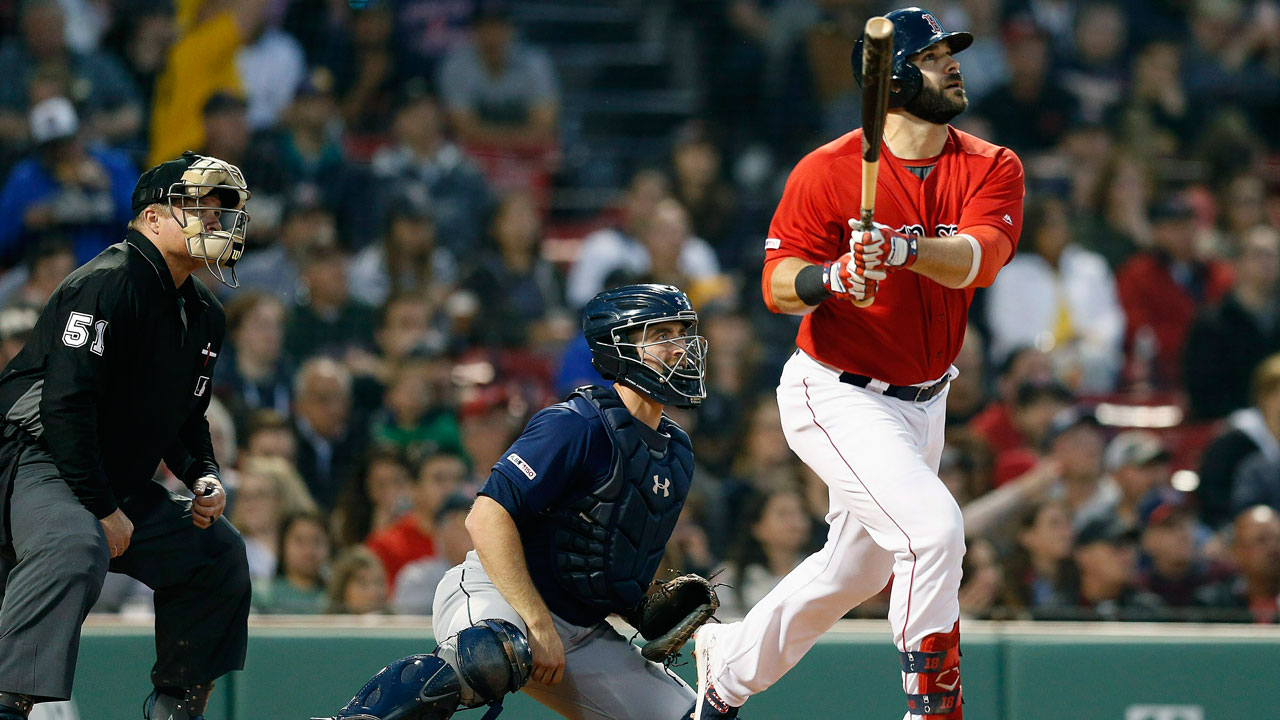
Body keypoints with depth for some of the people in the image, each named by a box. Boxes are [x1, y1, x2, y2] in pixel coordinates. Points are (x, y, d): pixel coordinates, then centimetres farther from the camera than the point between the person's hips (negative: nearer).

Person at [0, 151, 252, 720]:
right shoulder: (107, 284, -17)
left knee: (220, 551, 11)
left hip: (120, 480, 10)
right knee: (75, 547, -38)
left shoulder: (205, 316, 14)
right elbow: (66, 403, -24)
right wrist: (103, 510, -22)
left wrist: (202, 476, 4)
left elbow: (185, 415, 26)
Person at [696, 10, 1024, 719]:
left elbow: (976, 259, -23)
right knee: (932, 526, -24)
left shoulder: (992, 169, -5)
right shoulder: (827, 172, -15)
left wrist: (904, 248, -42)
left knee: (855, 568, 20)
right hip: (837, 396, -6)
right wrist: (834, 277, -35)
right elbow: (778, 285, -13)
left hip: (923, 400, 6)